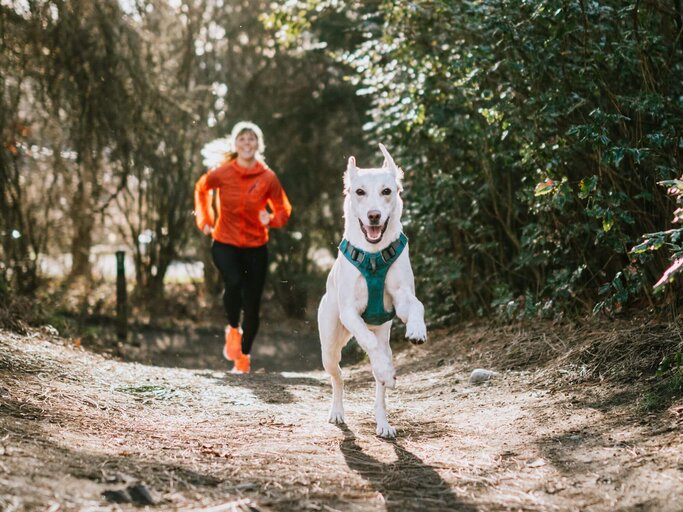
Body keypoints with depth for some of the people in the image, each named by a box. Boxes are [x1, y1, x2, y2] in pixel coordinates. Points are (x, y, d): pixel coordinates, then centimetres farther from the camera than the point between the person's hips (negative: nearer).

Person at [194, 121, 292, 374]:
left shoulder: (268, 177, -7)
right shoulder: (222, 173, -8)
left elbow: (284, 209, 4)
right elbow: (202, 189, 13)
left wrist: (272, 219, -18)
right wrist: (205, 220, 8)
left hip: (255, 247, 2)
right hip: (225, 243, -2)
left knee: (252, 304, 3)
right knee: (233, 282, -30)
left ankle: (244, 356, 24)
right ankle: (233, 329, -2)